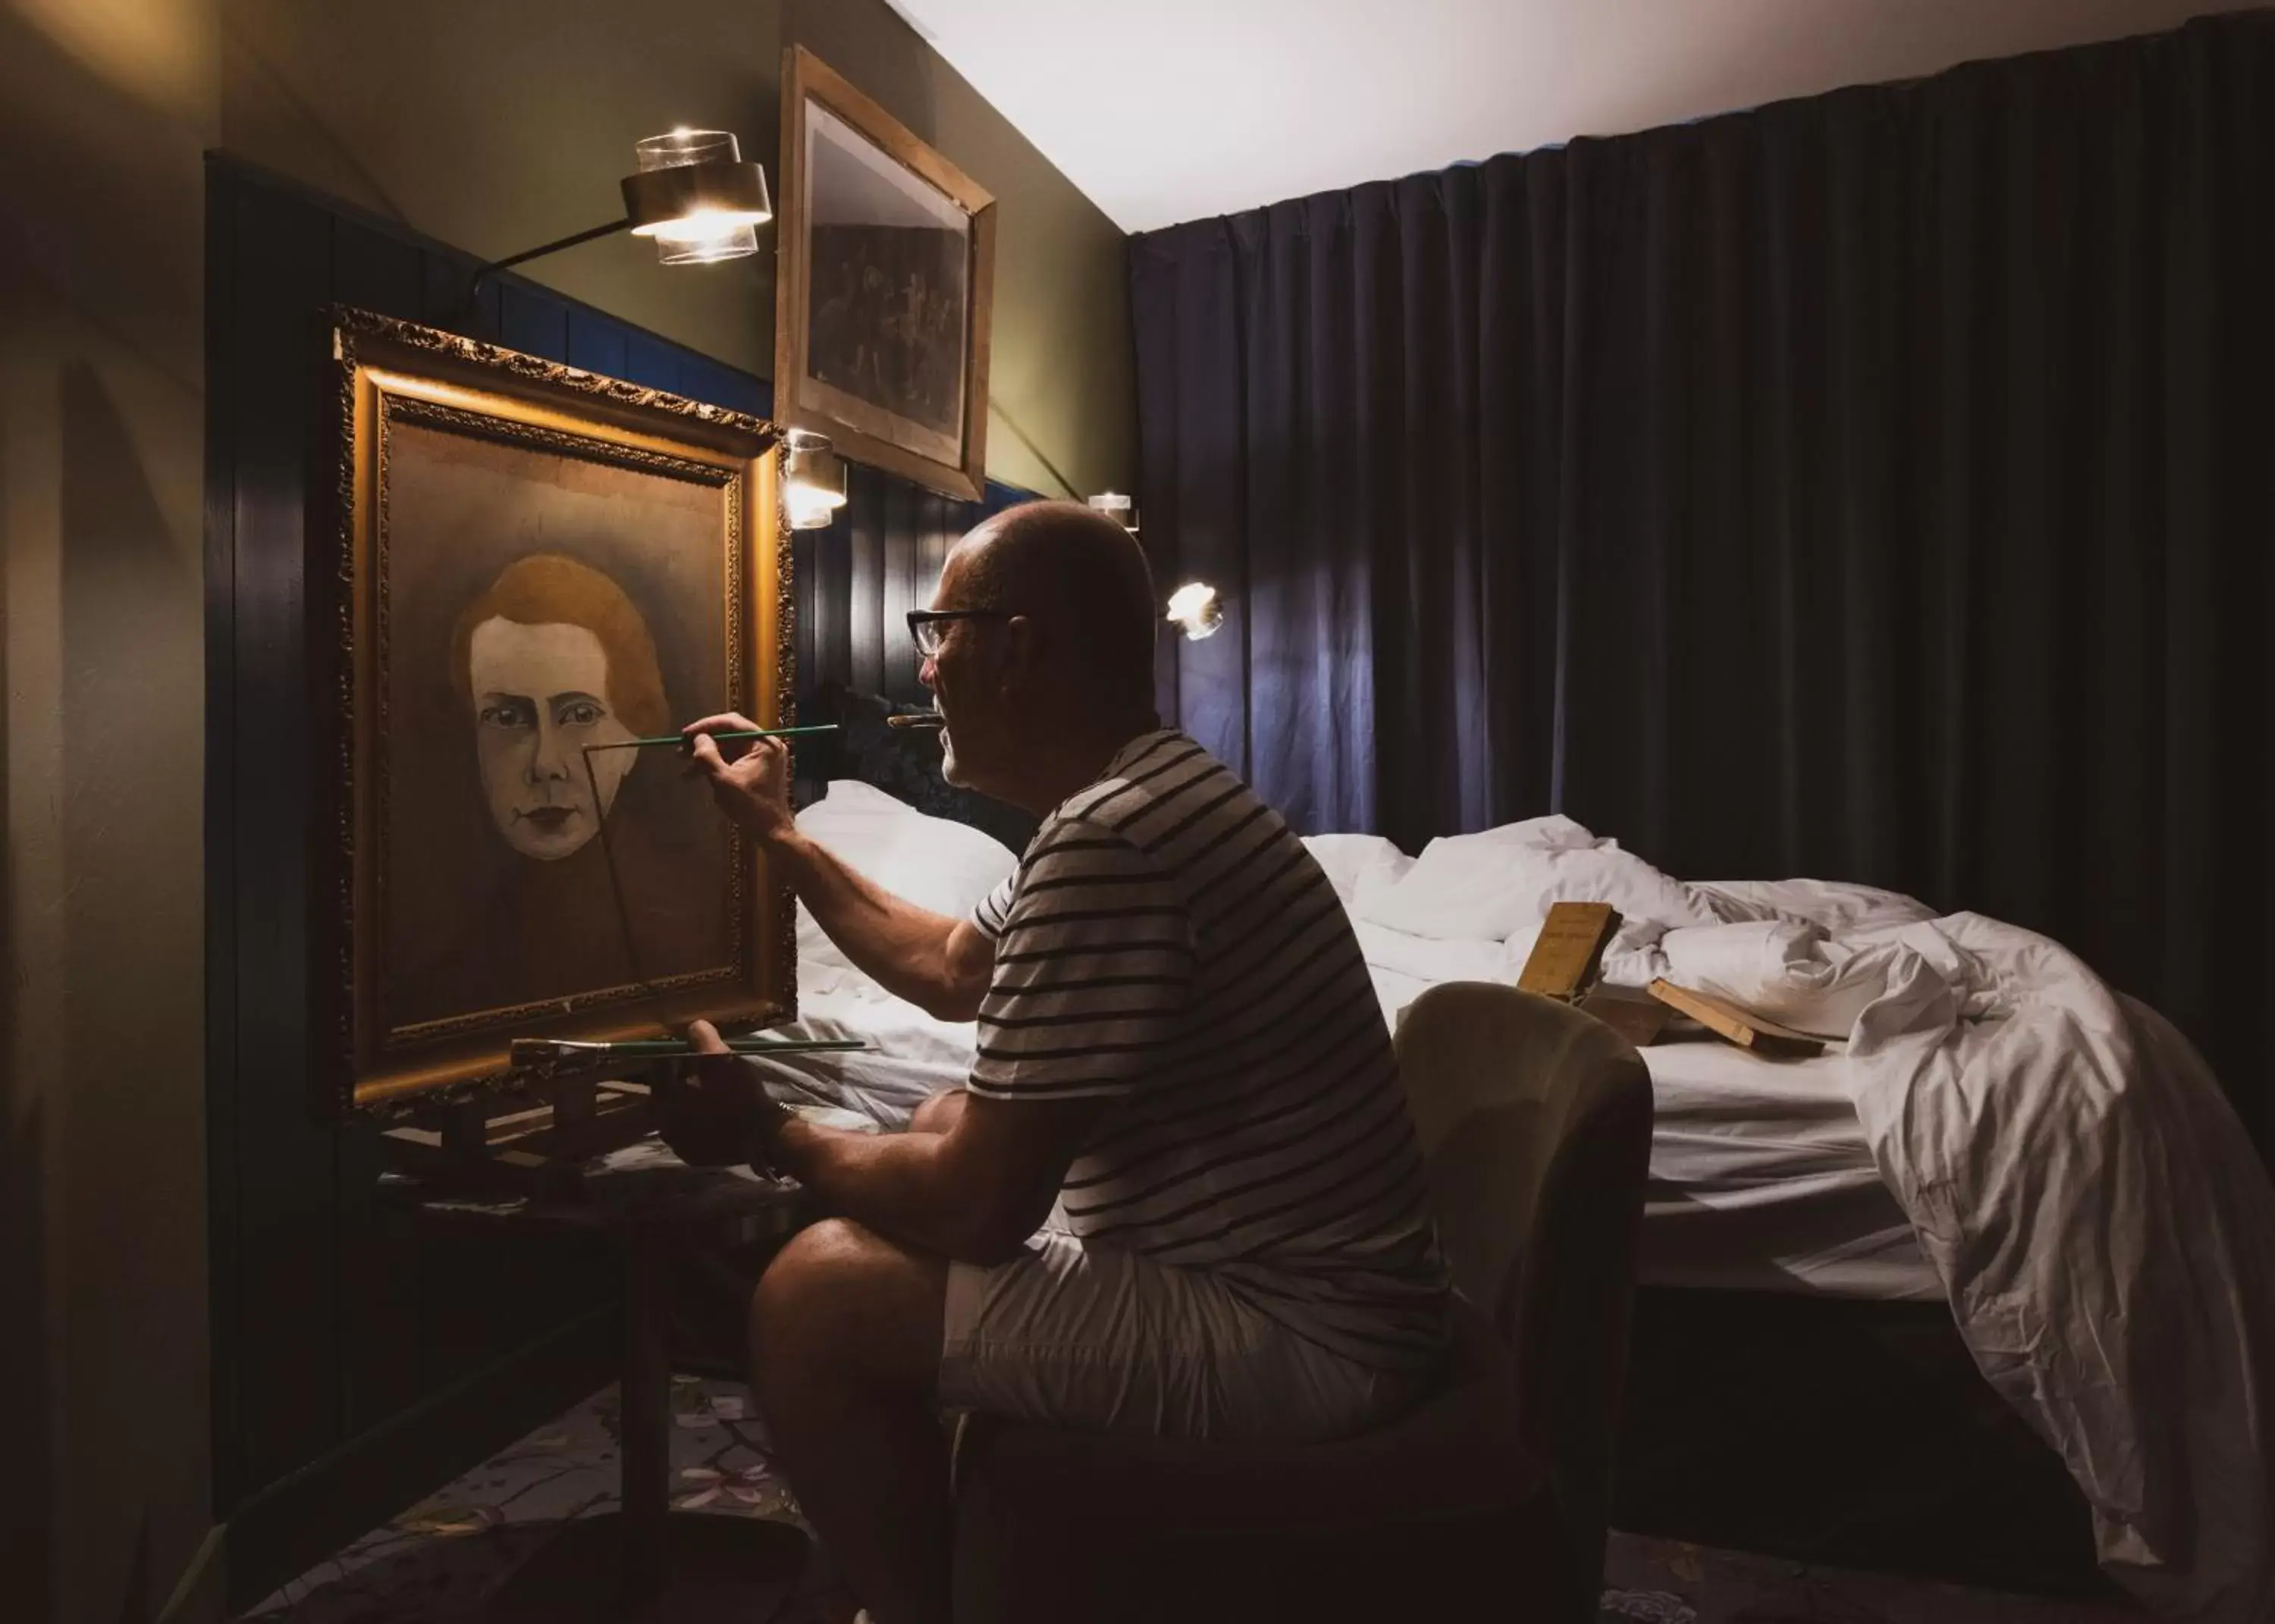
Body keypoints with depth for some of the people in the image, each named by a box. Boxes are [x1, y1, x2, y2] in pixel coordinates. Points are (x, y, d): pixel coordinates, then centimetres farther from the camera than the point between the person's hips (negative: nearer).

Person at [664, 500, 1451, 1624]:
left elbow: (976, 1205, -23)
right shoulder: (1137, 798, 8)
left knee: (816, 1295, -13)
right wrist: (777, 836, 23)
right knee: (942, 1122, 20)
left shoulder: (1106, 842, -26)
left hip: (1298, 1336, -10)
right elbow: (951, 970, 21)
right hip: (1275, 1274, 10)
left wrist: (772, 1137, -5)